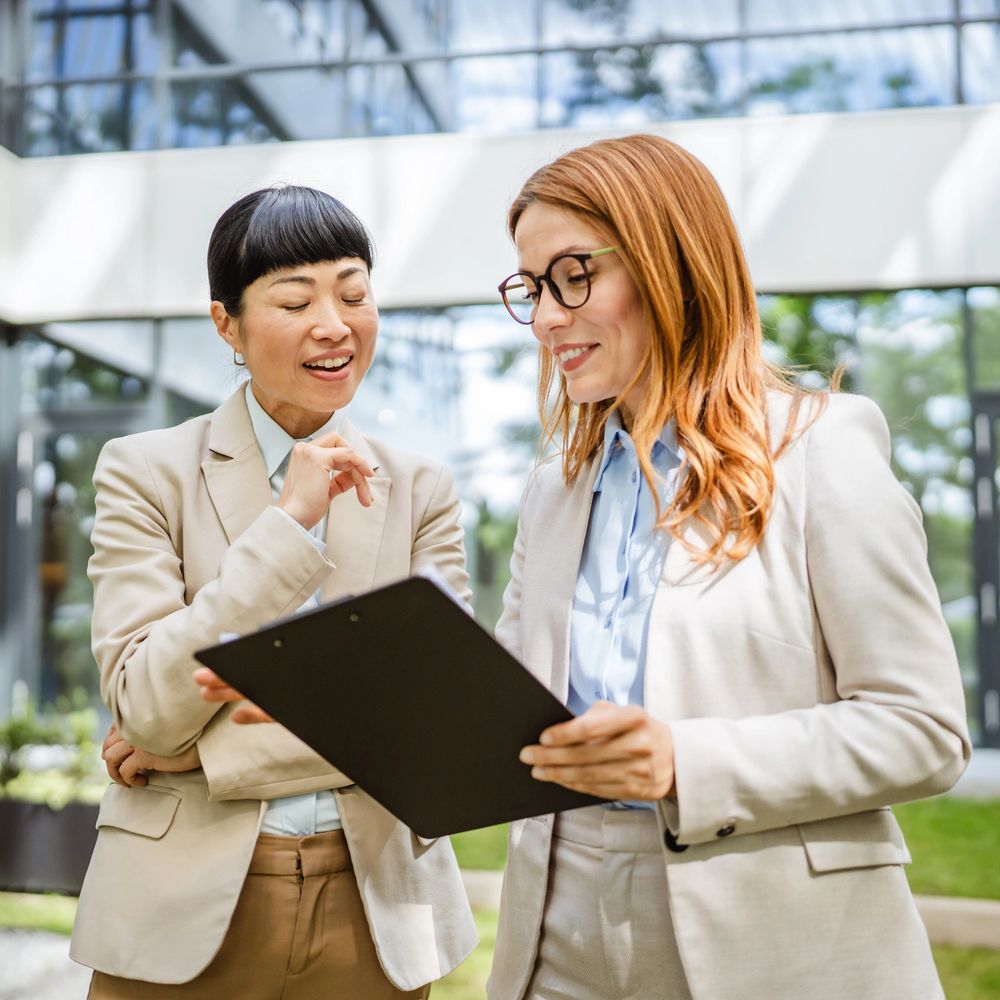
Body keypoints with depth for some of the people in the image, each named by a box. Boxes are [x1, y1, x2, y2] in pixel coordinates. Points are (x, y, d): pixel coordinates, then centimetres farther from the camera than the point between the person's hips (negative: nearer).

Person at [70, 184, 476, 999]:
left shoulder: (421, 493, 1)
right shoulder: (146, 471, -5)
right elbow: (143, 710, -14)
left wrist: (207, 749, -14)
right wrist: (288, 523, -21)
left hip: (374, 909, 2)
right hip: (186, 909, -1)